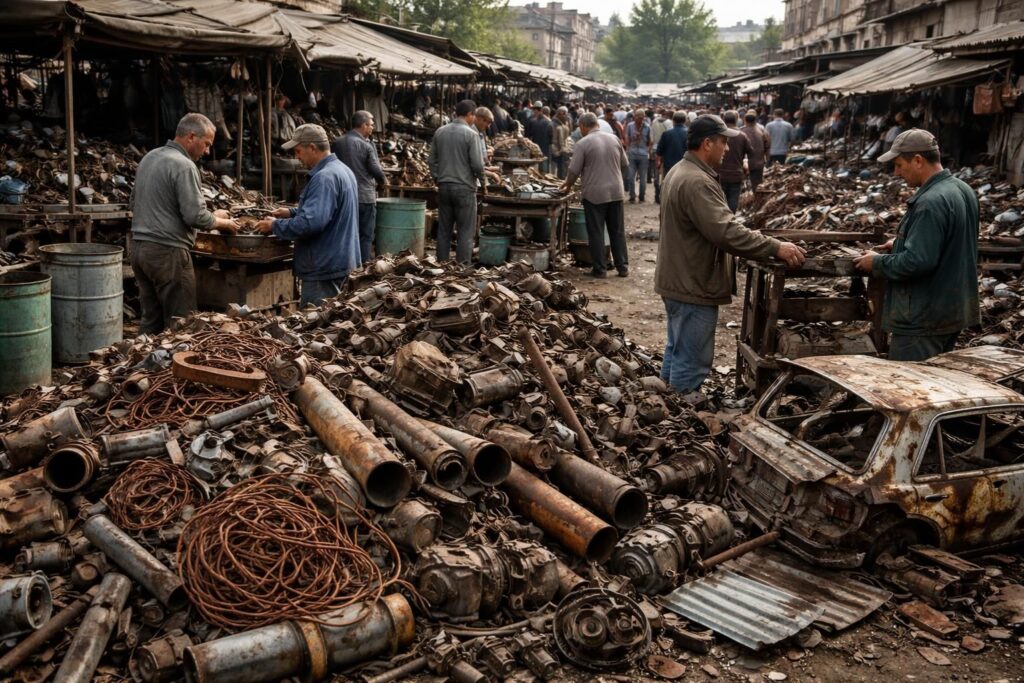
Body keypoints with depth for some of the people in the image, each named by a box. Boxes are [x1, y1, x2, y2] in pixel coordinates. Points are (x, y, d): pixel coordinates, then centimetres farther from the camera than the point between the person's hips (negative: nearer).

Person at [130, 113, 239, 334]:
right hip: (167, 251, -9)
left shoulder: (148, 158, 14)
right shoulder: (183, 166, -14)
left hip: (139, 247, 9)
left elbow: (133, 203, 22)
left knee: (151, 319, 14)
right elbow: (195, 215, -19)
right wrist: (221, 222, -2)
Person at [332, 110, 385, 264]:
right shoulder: (367, 144, -10)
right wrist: (383, 180, 13)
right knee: (365, 237, 2)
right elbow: (376, 170, -8)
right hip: (365, 197, -5)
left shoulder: (336, 143, 5)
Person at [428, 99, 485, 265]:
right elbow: (477, 164, -13)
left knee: (444, 230, 12)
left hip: (443, 187, 5)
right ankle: (463, 266, 2)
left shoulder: (440, 132, 5)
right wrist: (483, 181, 2)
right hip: (464, 187, -5)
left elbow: (432, 161, 8)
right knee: (465, 232, 1)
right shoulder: (471, 134, -11)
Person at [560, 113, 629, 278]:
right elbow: (625, 164, 12)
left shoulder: (582, 144, -9)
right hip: (616, 192, 4)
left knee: (596, 233, 5)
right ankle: (622, 267, 15)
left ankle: (600, 268, 8)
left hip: (594, 194, -4)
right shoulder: (614, 139, 5)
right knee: (617, 231, 12)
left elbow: (574, 171, -8)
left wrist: (567, 186, 10)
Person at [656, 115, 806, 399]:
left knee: (679, 349, 24)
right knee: (692, 358, 0)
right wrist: (776, 247, -27)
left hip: (679, 279, 11)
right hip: (693, 285, -11)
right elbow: (725, 232, -32)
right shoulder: (696, 182, -25)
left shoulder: (681, 171, 10)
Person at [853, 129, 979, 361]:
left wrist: (877, 263, -13)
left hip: (924, 319, -10)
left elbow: (917, 261, -27)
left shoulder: (931, 202, -24)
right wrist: (902, 243, 15)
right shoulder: (963, 190, 9)